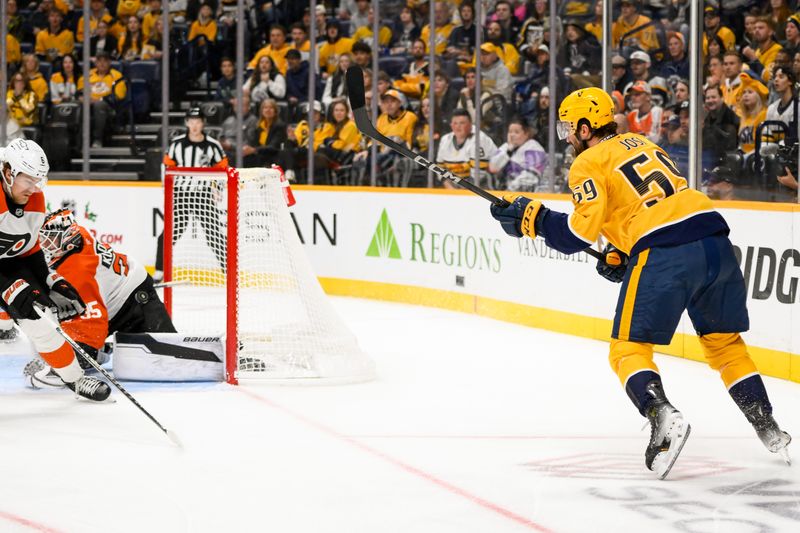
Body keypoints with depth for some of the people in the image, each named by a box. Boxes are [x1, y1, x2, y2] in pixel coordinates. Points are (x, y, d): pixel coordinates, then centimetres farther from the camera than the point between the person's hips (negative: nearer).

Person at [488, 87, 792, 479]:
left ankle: (663, 417, -21)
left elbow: (580, 232, -7)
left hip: (664, 256, -7)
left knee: (628, 349, 4)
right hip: (714, 239, 7)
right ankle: (771, 434, 17)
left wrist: (532, 218, 4)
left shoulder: (588, 164, 3)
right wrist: (622, 253, 26)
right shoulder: (639, 143, 27)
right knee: (724, 342, 21)